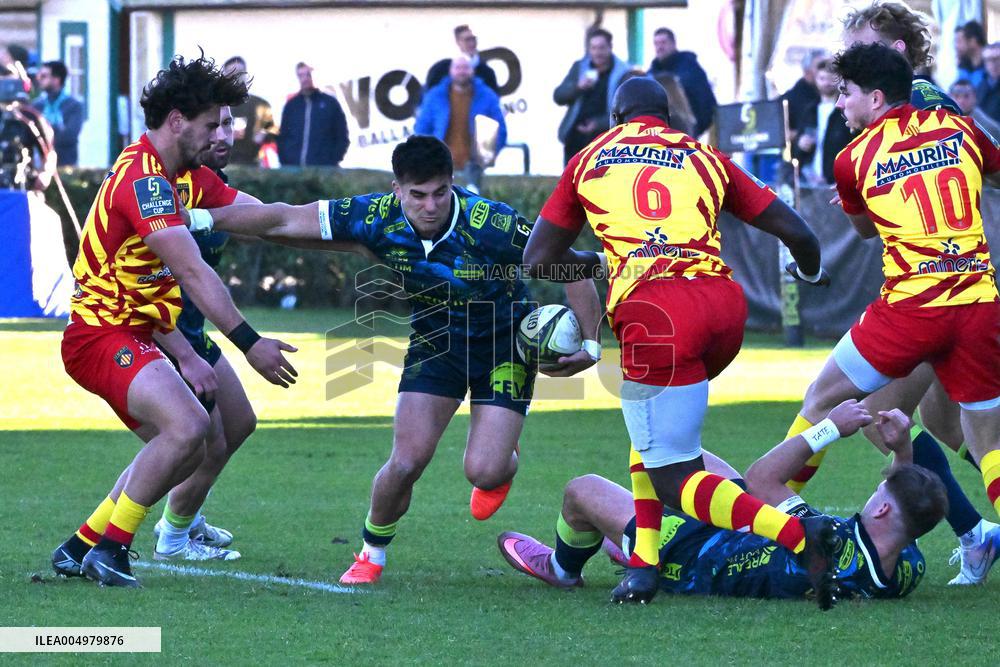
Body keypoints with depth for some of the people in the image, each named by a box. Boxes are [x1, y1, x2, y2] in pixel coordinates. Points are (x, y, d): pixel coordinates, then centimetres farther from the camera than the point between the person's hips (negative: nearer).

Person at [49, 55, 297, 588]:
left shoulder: (182, 176, 12)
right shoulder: (143, 179, -21)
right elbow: (192, 272, -27)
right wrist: (249, 343, -30)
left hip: (131, 338, 11)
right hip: (103, 333, -11)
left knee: (186, 449, 14)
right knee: (188, 426, -27)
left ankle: (80, 547, 18)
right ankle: (108, 549, -16)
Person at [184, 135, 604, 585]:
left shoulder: (491, 224, -31)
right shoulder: (376, 218, -22)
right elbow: (285, 221, -15)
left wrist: (591, 345, -23)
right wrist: (202, 219, -19)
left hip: (504, 344, -2)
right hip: (434, 341, 2)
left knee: (484, 472, -14)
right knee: (407, 461, -11)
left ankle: (503, 463, 26)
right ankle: (371, 552, 17)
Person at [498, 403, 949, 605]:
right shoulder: (907, 569, -24)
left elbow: (761, 480, -37)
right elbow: (908, 495, -2)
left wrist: (829, 427, -35)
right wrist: (902, 448, -19)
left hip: (700, 566, -8)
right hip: (749, 544, 8)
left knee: (582, 490, 10)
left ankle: (562, 568, 44)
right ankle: (633, 544, 51)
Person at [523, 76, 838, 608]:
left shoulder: (589, 160, 22)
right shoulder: (704, 158, 25)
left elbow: (539, 259, 24)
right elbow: (795, 232, 22)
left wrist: (592, 263, 44)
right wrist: (810, 271, 46)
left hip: (654, 310, -4)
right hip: (725, 302, 4)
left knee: (675, 479, -1)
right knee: (652, 420, 30)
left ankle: (799, 535, -24)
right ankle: (643, 563, 17)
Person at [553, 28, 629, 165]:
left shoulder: (622, 74, -5)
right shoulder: (579, 68, 9)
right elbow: (558, 96, 4)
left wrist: (599, 124, -22)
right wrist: (578, 87, -16)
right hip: (575, 141, 4)